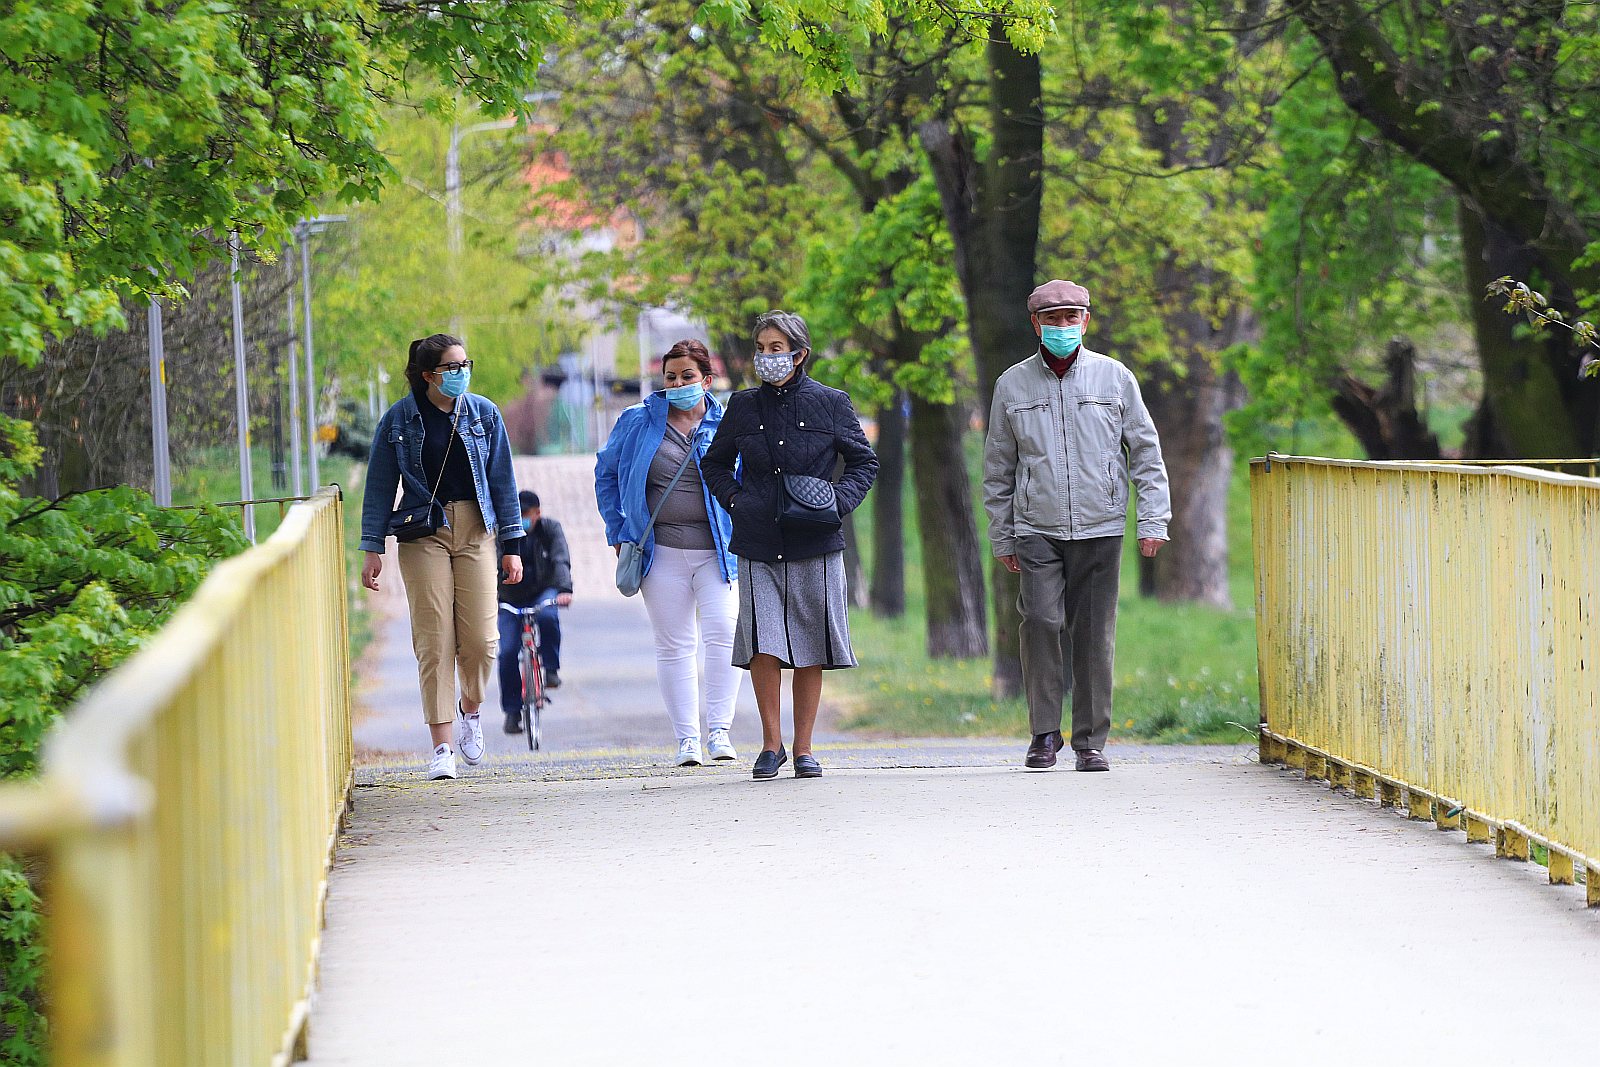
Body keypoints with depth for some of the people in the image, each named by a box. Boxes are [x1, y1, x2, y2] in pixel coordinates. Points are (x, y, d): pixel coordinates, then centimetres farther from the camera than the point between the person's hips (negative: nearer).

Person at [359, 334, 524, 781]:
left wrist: (511, 545, 6)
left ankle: (470, 709, 25)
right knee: (434, 642, -7)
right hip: (423, 534, -1)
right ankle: (442, 747, -4)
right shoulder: (398, 420, 1)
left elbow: (503, 481, 9)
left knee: (480, 639, -6)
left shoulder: (484, 414, 6)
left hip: (476, 531, 1)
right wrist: (373, 549, 0)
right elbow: (380, 487, 5)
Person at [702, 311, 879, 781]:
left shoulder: (830, 404, 3)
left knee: (810, 650, 2)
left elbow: (864, 462, 10)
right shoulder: (744, 406, 8)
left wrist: (837, 500, -6)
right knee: (762, 646, -9)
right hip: (758, 544, 1)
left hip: (815, 546, -1)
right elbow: (715, 462, 21)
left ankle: (804, 747, 12)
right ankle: (771, 744, 4)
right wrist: (735, 500, 4)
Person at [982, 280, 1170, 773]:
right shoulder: (1013, 385, 8)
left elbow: (1146, 453, 9)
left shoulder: (1114, 377, 6)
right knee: (1042, 621, -15)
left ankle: (1091, 741, 8)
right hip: (1036, 529, 0)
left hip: (1099, 528, 0)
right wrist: (1002, 538, 11)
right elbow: (998, 469, 14)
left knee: (1094, 634, 0)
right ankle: (1045, 733, -4)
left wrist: (1153, 521, 2)